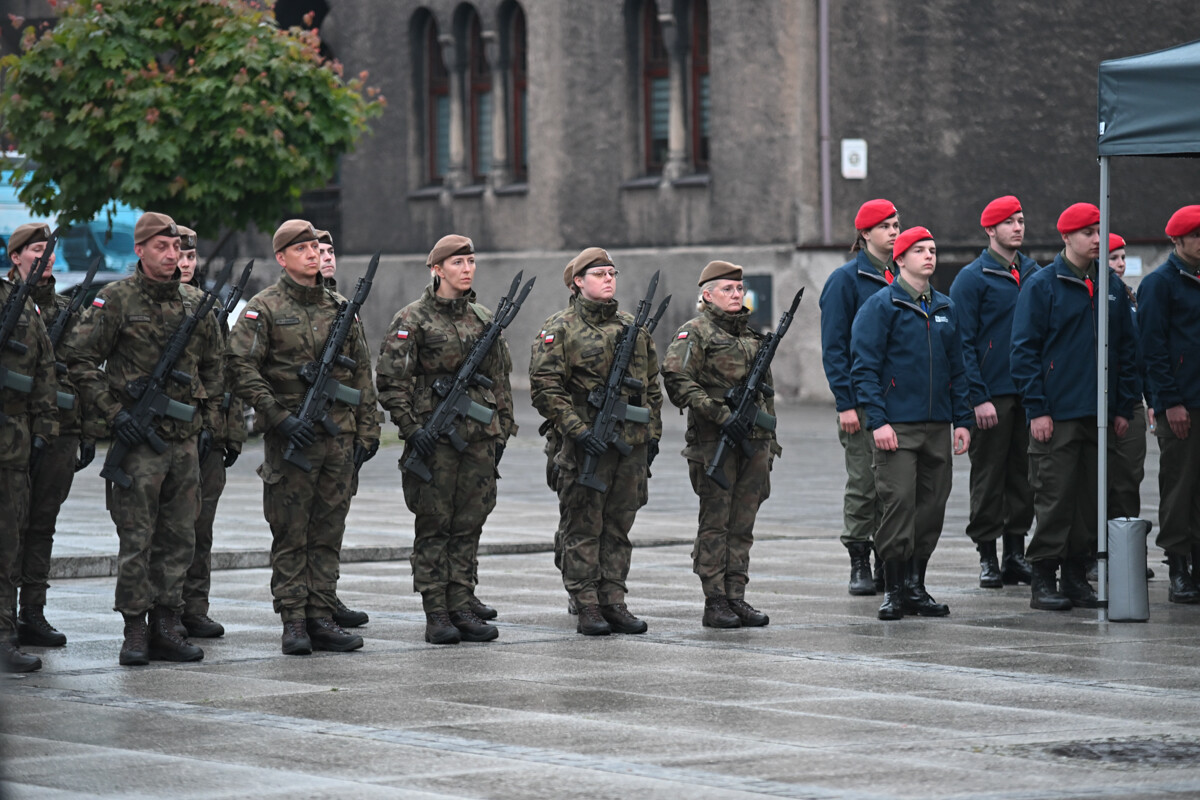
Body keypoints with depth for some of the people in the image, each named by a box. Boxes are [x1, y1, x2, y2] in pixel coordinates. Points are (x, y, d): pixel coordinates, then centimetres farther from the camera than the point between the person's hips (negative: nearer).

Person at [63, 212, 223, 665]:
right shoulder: (116, 300, -6)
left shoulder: (194, 304, 11)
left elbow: (212, 366, 21)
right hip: (137, 439, -5)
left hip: (186, 440, 5)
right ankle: (135, 632, 1)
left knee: (179, 537, 6)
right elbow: (79, 359, -6)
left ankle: (166, 627, 12)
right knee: (137, 538, -4)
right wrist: (112, 412, -12)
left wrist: (210, 420, 14)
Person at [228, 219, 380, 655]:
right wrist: (280, 418, -16)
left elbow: (361, 373, 17)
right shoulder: (264, 308, -3)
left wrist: (367, 429, 11)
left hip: (339, 438, 5)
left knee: (328, 533, 6)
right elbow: (243, 369, -10)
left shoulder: (340, 308, 13)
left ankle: (321, 617, 11)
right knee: (291, 535, -1)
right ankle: (294, 622, 2)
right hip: (290, 439, -5)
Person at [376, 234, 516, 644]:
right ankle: (436, 615, 2)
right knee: (434, 526, -1)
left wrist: (503, 429, 13)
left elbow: (501, 378, 18)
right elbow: (390, 379, -8)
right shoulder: (413, 319, -4)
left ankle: (462, 609, 11)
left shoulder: (484, 318, 12)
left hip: (479, 437, 5)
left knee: (468, 526, 6)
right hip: (434, 437, -5)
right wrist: (411, 427, -15)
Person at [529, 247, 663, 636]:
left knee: (619, 527, 9)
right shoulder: (562, 329, -4)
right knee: (583, 528, -1)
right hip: (587, 444, -5)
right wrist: (577, 429, -16)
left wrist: (653, 433, 14)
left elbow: (651, 384, 21)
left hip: (633, 443, 5)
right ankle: (587, 607, 2)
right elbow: (544, 387, -9)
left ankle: (614, 602, 14)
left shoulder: (633, 327, 14)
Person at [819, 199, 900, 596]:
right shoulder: (847, 280, -5)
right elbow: (833, 347, -7)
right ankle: (859, 564, 5)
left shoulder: (902, 278, 12)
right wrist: (846, 402, -14)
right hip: (864, 400, -5)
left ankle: (889, 561, 13)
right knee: (863, 484, -2)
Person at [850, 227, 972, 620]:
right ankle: (894, 589, -2)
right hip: (897, 425, -6)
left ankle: (916, 585, 15)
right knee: (899, 503, -9)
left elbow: (957, 368, 18)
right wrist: (877, 421, -15)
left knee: (932, 506, 6)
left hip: (938, 425, 6)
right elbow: (865, 366, -7)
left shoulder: (946, 308, 15)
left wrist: (962, 420, 10)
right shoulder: (881, 306, -3)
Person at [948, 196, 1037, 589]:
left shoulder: (1034, 274, 11)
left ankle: (1016, 552, 15)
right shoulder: (973, 277, -6)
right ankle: (987, 555, 6)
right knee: (989, 475, 0)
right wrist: (978, 398, -14)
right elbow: (963, 342, -8)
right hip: (993, 395, -5)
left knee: (1022, 473, 8)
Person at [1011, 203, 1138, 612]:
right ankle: (1043, 579, -1)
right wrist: (1037, 408, -11)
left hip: (1099, 412, 5)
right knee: (1054, 497, -6)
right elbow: (1024, 350, -6)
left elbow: (1126, 349, 17)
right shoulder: (1042, 285, -3)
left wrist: (1123, 406, 11)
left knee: (1091, 497, 7)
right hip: (1057, 412, -5)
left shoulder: (1111, 287, 13)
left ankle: (1077, 574, 14)